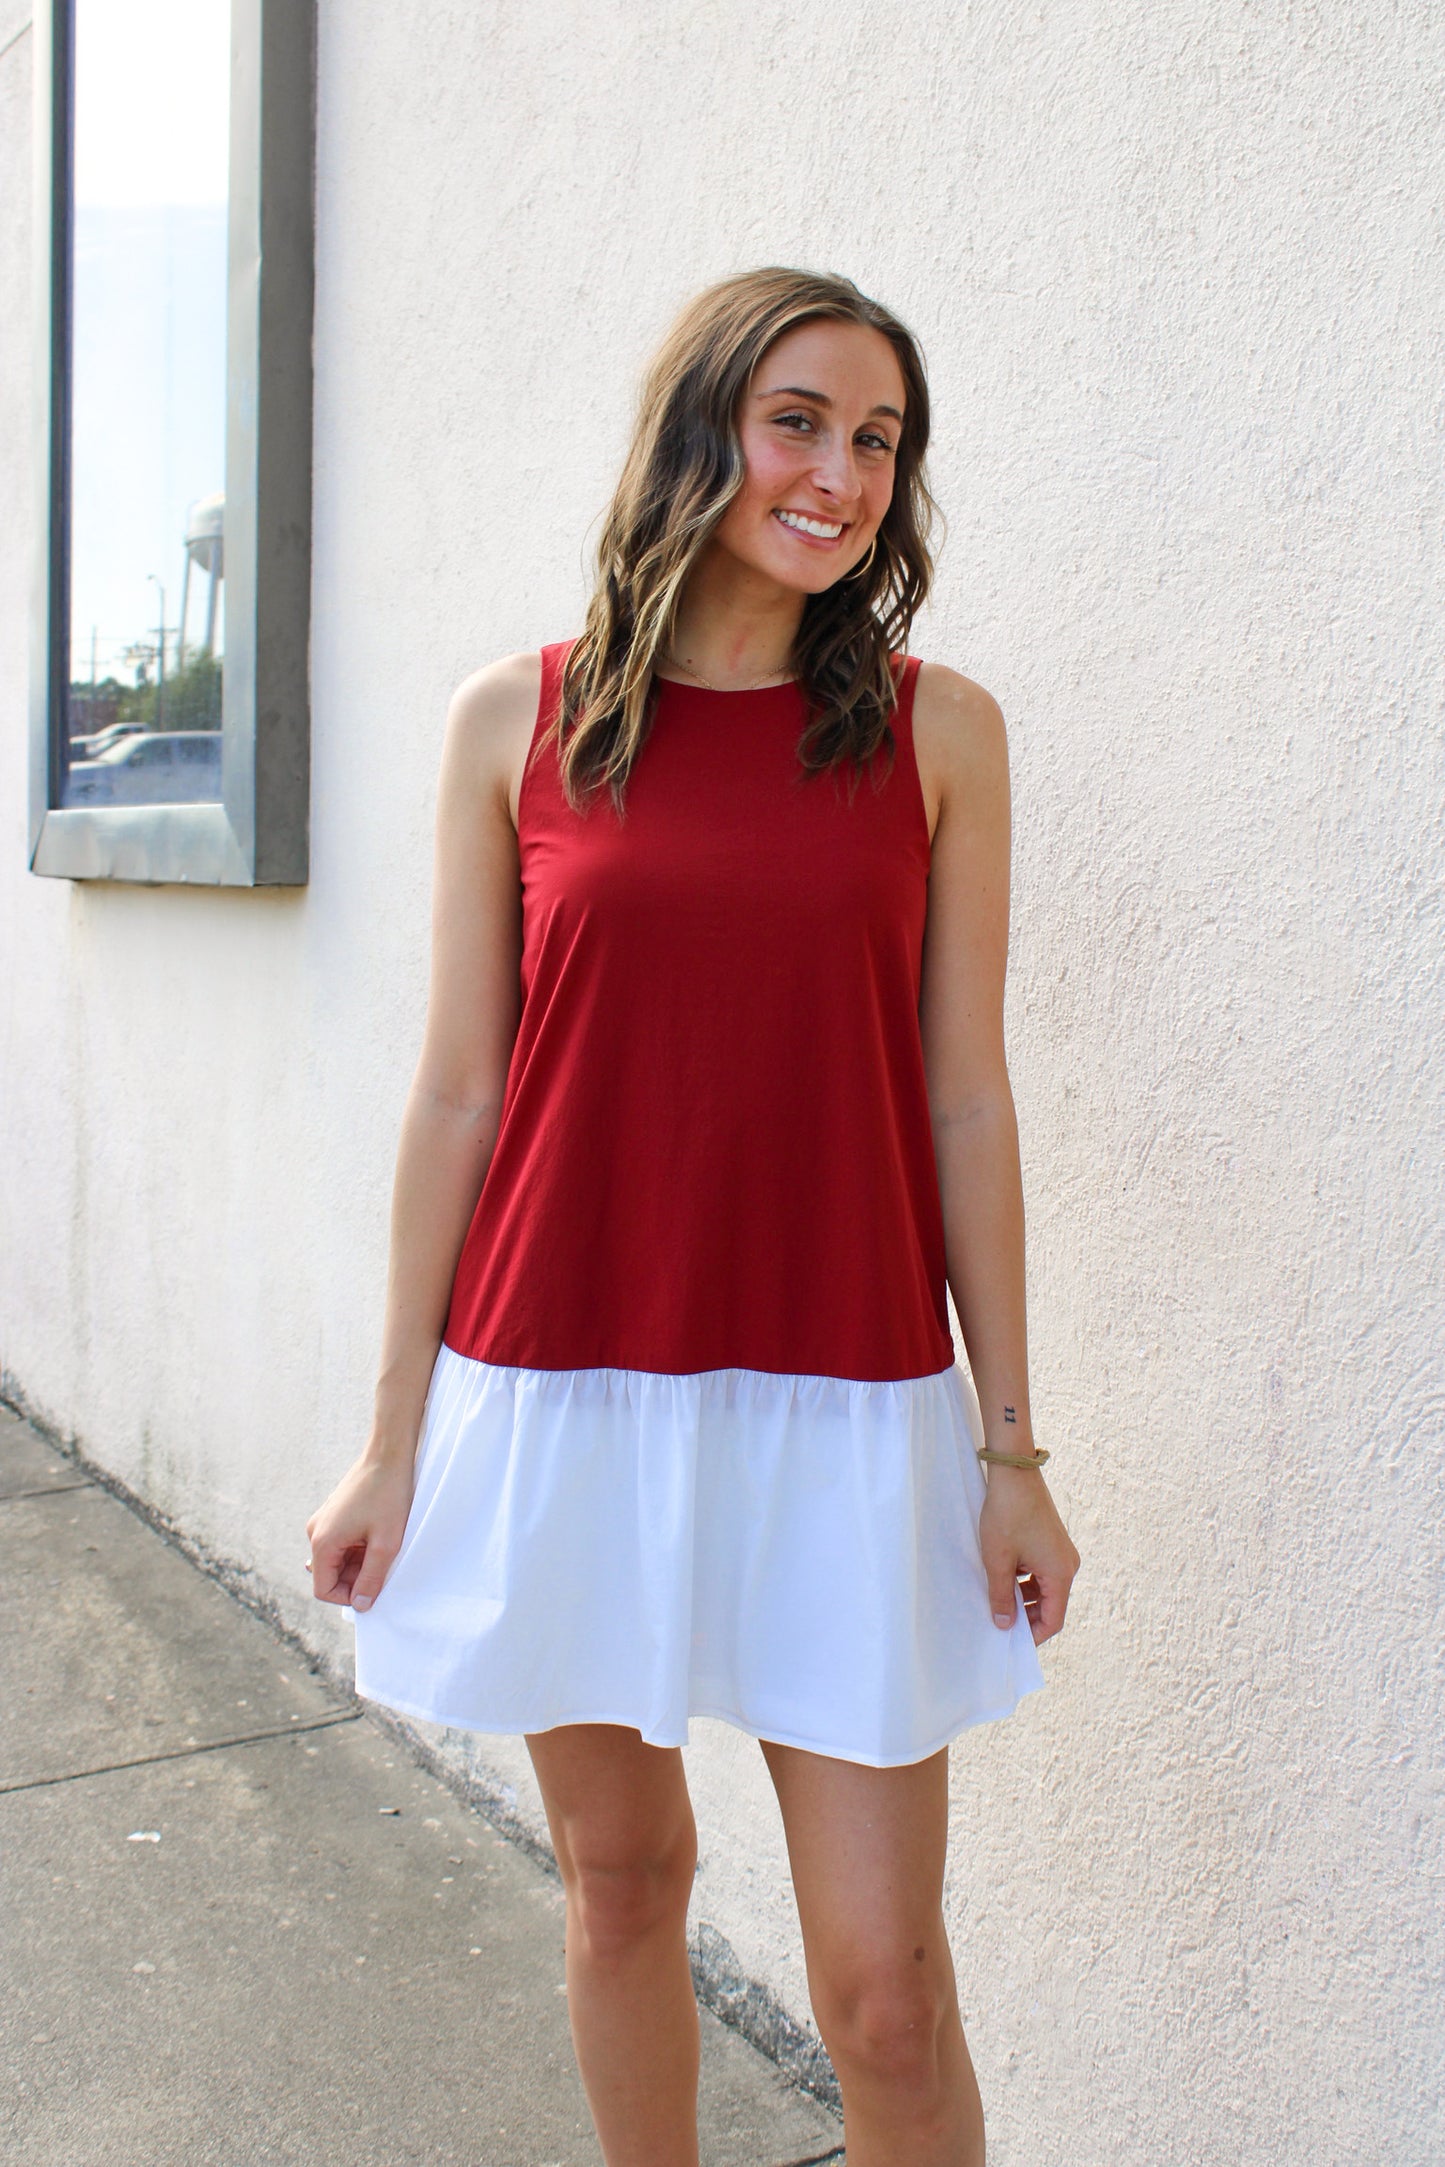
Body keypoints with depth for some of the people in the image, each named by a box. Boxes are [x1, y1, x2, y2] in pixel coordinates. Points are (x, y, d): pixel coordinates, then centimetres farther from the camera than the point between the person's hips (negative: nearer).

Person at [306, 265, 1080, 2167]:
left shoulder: (935, 729, 1)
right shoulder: (518, 721, 1)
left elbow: (965, 1103, 3)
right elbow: (457, 1098, 3)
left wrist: (1012, 1448, 2)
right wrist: (396, 1438, 4)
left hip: (846, 1409, 0)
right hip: (564, 1393, 1)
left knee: (884, 1987, 3)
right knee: (622, 1882, 17)